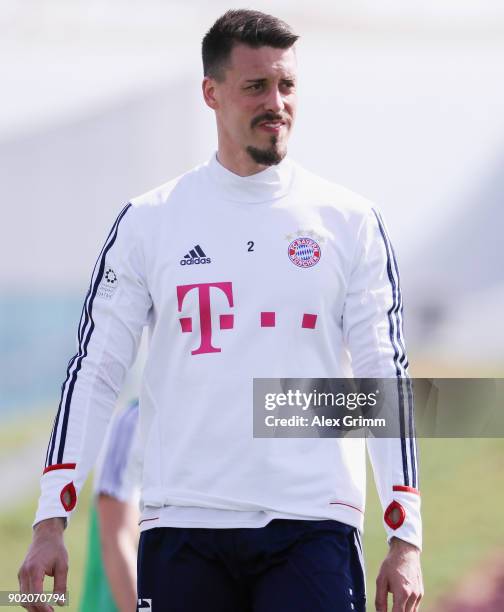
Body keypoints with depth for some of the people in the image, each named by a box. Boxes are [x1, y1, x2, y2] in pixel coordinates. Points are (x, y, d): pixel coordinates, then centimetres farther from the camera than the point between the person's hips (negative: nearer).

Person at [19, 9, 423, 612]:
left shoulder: (349, 221, 6)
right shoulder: (148, 222, 6)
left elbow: (385, 375, 5)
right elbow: (94, 370, 6)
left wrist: (405, 538, -1)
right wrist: (49, 522, -3)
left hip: (311, 523, -1)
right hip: (183, 524, 1)